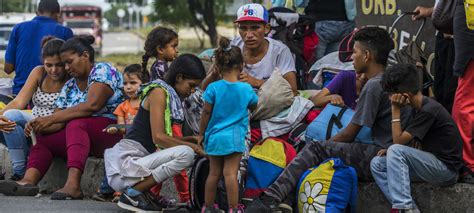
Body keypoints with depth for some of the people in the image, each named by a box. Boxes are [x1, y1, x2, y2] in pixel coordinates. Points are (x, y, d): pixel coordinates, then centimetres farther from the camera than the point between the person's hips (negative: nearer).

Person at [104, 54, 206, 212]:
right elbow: (158, 137, -17)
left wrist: (191, 139, 3)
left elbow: (166, 137, 17)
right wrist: (191, 146, -11)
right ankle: (132, 193, -14)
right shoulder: (159, 92, -9)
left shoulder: (172, 97, 19)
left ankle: (141, 191, 7)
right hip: (125, 162, -10)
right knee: (186, 153, -23)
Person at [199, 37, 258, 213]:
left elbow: (206, 113, -3)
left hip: (214, 137, 1)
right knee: (230, 173, -4)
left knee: (214, 173, 12)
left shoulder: (213, 88, -6)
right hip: (235, 137, -1)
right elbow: (254, 106, 14)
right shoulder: (246, 89, -4)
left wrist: (201, 134, 9)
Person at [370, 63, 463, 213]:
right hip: (431, 164, 9)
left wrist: (395, 109, -15)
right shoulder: (418, 108, 10)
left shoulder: (428, 111, -19)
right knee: (377, 164, 0)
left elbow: (399, 141, -19)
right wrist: (391, 151, -1)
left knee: (396, 151, -26)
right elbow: (403, 141, 17)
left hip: (446, 169, -9)